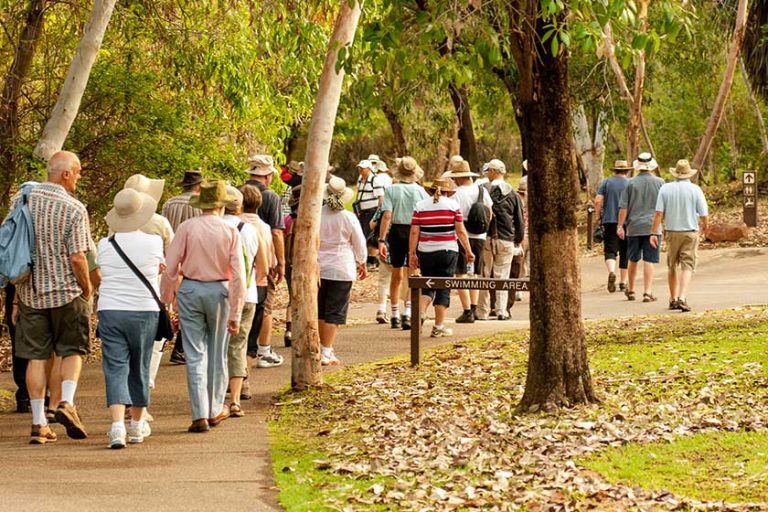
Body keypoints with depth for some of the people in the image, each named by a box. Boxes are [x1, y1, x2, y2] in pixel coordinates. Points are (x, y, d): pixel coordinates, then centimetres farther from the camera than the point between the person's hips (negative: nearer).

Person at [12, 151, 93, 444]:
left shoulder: (22, 200, 2)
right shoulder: (73, 209, -13)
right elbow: (78, 257, -16)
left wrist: (16, 296, 14)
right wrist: (87, 288, 1)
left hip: (30, 291, 4)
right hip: (66, 291, -4)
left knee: (36, 356, 7)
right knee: (72, 351, 13)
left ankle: (39, 423, 6)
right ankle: (67, 403, -8)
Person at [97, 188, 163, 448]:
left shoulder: (105, 245, -1)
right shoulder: (153, 242, -5)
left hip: (110, 311, 0)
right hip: (144, 310, 0)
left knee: (115, 368, -2)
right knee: (139, 368, 14)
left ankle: (118, 425, -19)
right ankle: (137, 424, 26)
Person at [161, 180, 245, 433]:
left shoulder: (187, 228, -6)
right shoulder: (230, 232, -4)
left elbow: (170, 267, -6)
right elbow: (237, 276, -5)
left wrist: (166, 299, 5)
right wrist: (235, 313, -2)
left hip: (190, 290, -1)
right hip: (219, 291, 1)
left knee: (195, 355, 2)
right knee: (217, 354, 15)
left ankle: (200, 415, -3)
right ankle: (215, 410, 26)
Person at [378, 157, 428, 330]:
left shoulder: (391, 190, -5)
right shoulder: (420, 191, -3)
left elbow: (387, 215, -13)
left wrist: (381, 239, -13)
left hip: (396, 231, 1)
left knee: (396, 275, 14)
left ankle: (395, 316, 21)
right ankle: (407, 313, -11)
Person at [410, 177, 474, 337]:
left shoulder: (420, 206, 4)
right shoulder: (453, 205, -1)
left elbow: (414, 232, 0)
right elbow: (461, 231, -3)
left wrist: (412, 254, 4)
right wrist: (468, 251, 4)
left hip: (425, 252, 2)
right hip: (447, 251, -2)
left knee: (427, 286, 14)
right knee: (443, 289, 5)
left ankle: (420, 313, -10)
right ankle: (439, 327, 5)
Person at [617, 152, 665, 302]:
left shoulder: (631, 183, -2)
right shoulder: (659, 182, -1)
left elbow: (623, 207, -3)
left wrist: (620, 225, 1)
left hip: (634, 227, 1)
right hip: (652, 227, -1)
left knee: (633, 260, 14)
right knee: (649, 261, -2)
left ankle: (630, 290, 26)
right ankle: (648, 292, -8)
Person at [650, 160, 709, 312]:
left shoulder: (666, 188, -2)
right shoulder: (695, 189, -6)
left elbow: (659, 213, -7)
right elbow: (703, 214, -5)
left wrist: (653, 233, -4)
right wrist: (704, 225, 16)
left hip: (671, 232, 2)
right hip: (690, 232, -2)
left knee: (673, 267, 16)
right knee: (687, 266, -4)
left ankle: (673, 299, 22)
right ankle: (682, 298, -21)